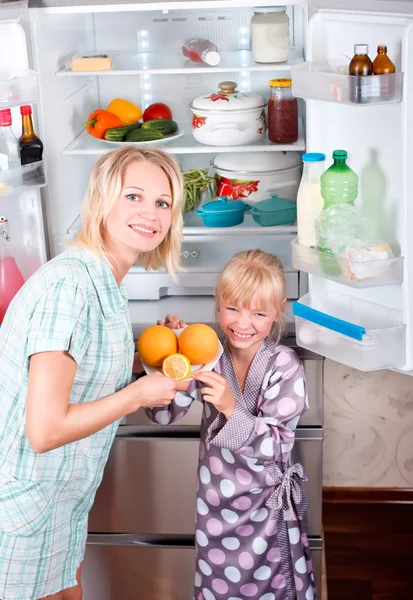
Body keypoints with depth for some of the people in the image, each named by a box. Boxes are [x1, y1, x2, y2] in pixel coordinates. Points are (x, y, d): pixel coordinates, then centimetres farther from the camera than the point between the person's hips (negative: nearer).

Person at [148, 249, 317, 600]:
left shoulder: (285, 366, -19)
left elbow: (275, 446, -22)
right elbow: (163, 415, -9)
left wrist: (231, 408, -37)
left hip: (267, 503, -3)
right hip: (215, 499, 3)